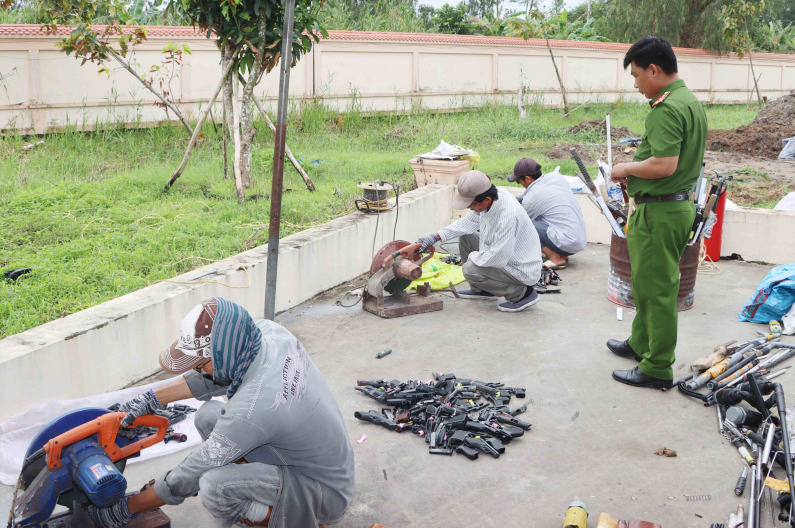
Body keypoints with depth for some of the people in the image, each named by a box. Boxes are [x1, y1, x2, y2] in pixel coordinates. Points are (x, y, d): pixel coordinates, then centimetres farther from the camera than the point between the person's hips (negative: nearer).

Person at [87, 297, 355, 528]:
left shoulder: (250, 410, -35)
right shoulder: (268, 330, -14)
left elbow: (188, 478, -20)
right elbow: (214, 378, 6)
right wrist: (150, 399, 4)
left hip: (326, 492, -9)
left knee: (214, 485, -29)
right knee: (209, 416, 4)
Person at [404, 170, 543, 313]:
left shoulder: (508, 215, -35)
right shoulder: (489, 200, -7)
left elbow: (498, 258, -32)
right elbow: (467, 222, 10)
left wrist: (472, 256, -12)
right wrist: (431, 239, 7)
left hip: (523, 269, -9)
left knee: (471, 269, -23)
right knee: (466, 236, 10)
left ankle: (523, 293, -7)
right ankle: (482, 290, 22)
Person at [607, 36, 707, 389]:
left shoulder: (666, 109, -20)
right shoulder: (692, 102, 13)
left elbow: (664, 164, -28)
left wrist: (626, 168, -12)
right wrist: (636, 172, 13)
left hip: (658, 211, -10)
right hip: (680, 204, 10)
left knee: (656, 288, -1)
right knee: (648, 283, 23)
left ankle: (657, 368, 9)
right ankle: (641, 344, 38)